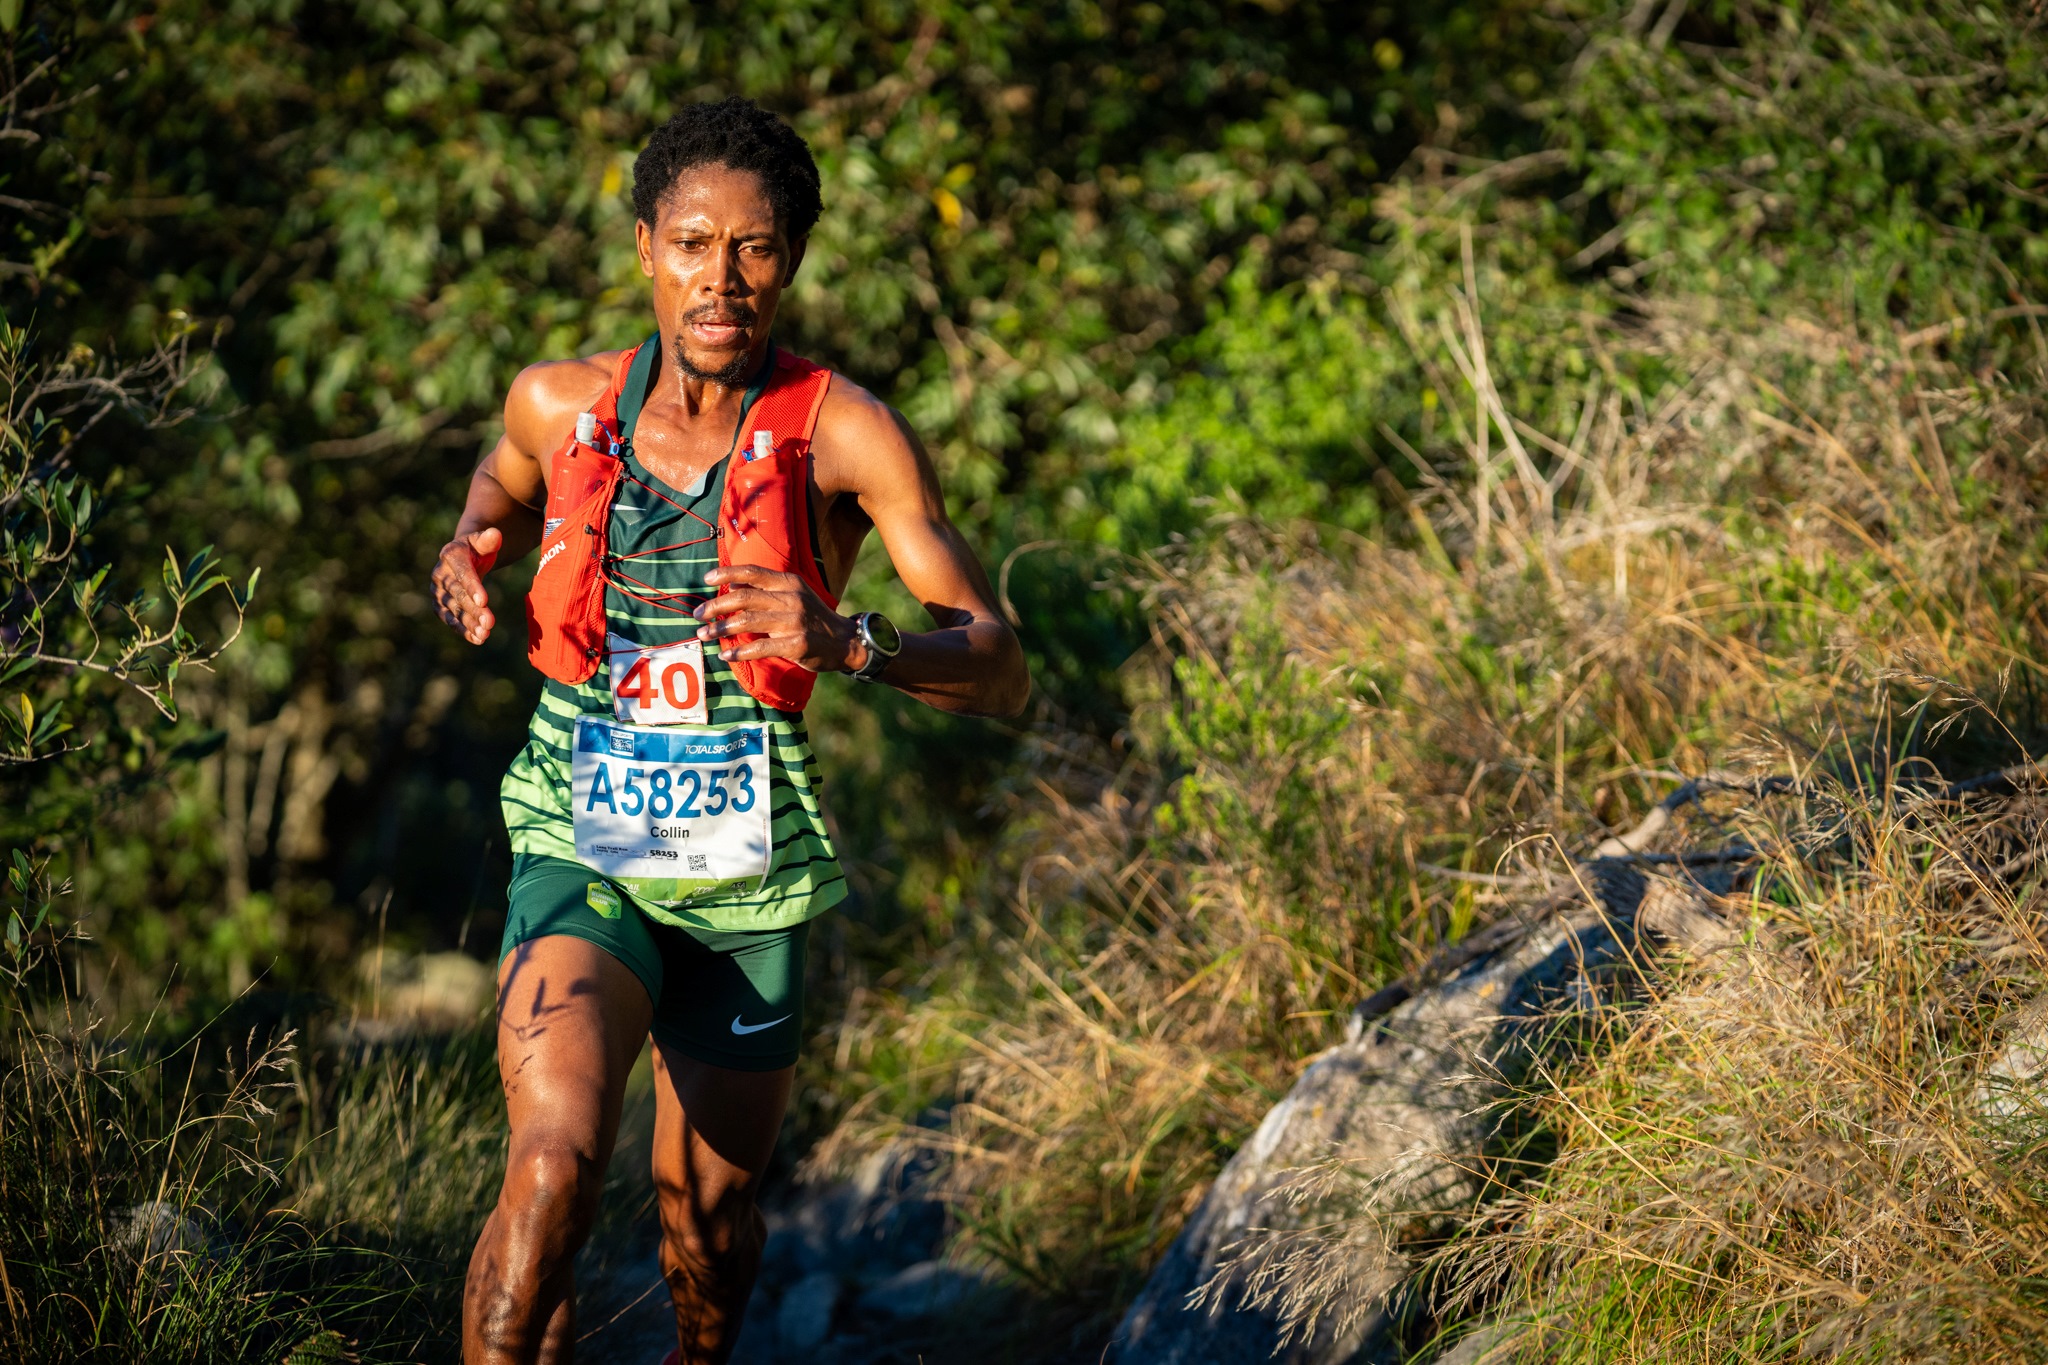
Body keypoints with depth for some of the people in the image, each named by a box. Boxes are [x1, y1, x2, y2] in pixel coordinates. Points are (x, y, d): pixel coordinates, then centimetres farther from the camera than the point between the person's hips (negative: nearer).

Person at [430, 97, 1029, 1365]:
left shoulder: (848, 433, -11)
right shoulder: (561, 402, -1)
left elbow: (1002, 674, -14)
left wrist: (843, 640, -32)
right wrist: (474, 554, 3)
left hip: (749, 871, 0)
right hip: (582, 845, 0)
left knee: (711, 1224, 15)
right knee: (558, 1161, -25)